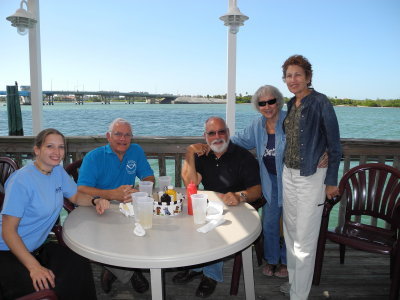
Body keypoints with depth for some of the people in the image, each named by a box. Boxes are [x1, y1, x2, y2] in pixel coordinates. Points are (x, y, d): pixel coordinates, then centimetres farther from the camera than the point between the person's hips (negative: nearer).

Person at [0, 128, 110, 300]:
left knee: (80, 268, -14)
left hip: (38, 247, 7)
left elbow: (76, 196, 15)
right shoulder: (22, 180, -21)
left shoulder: (58, 171, 0)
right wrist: (34, 267, -26)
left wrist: (95, 201, -8)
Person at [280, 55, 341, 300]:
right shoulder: (292, 104, 9)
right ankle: (294, 280, 36)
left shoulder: (320, 102, -13)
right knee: (291, 231, 18)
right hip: (289, 174, 8)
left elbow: (334, 144, -11)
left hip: (312, 177, -7)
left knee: (305, 238, 2)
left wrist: (332, 181, -10)